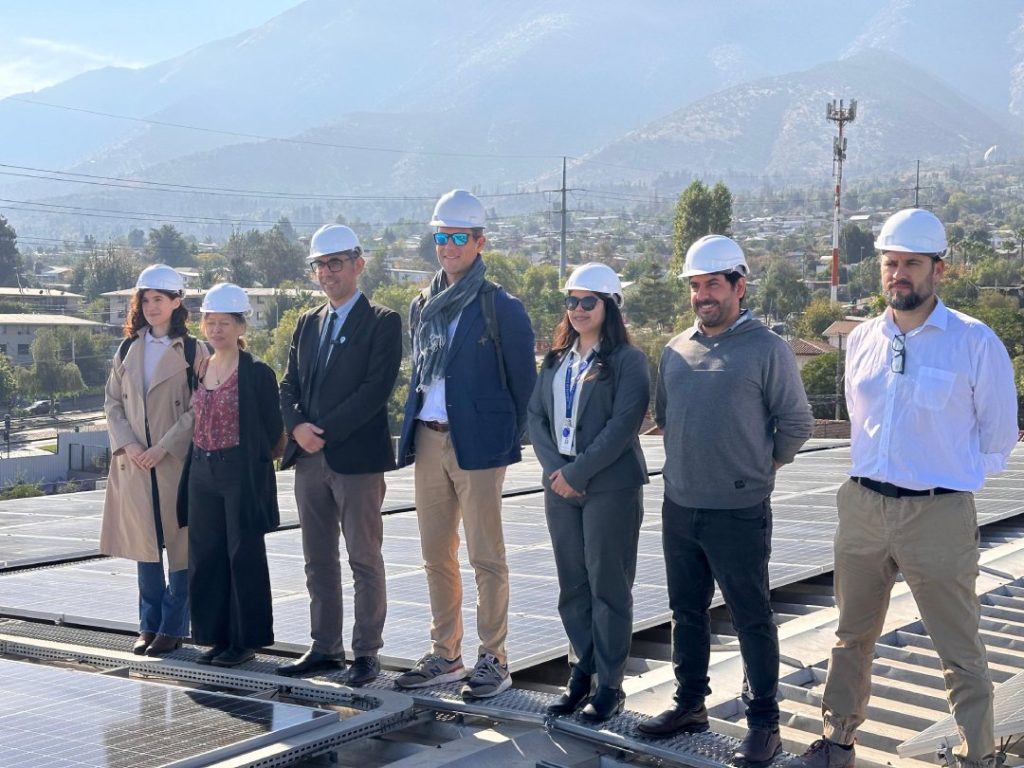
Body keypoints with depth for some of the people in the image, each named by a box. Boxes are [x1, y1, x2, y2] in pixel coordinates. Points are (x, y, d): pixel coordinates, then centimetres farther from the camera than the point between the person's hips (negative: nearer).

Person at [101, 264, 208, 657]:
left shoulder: (192, 351, -3)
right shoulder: (127, 350, 10)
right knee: (144, 542, 10)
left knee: (179, 543, 1)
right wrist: (127, 445, -5)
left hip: (177, 462, -4)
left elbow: (199, 409, -8)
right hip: (134, 463, 4)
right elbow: (112, 402, 10)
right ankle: (149, 624, 20)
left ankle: (173, 627, 10)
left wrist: (164, 448, -15)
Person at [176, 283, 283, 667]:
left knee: (244, 556, 2)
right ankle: (216, 636, 20)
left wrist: (250, 461, -3)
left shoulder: (257, 373, -8)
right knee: (205, 556, 9)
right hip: (202, 472, 6)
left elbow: (272, 431, -5)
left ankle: (245, 640, 11)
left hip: (242, 473, -6)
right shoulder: (198, 369, 10)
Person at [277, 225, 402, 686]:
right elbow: (290, 385, 14)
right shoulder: (308, 324, 16)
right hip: (309, 458, 6)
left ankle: (367, 652, 7)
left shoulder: (381, 322, -4)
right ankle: (325, 648, 19)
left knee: (364, 561, 0)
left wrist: (325, 432, -16)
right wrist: (297, 426, -7)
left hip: (357, 457, -6)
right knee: (318, 561, 10)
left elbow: (377, 388, -14)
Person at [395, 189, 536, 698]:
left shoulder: (501, 308, -5)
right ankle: (444, 656, 21)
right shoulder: (423, 306, 14)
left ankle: (493, 660, 8)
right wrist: (412, 433, 13)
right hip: (428, 442, 6)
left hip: (477, 444, -6)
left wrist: (511, 441, -4)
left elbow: (522, 381, -2)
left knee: (486, 556, -1)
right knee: (436, 555, 11)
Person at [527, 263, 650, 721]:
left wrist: (577, 472, -16)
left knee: (608, 585, 0)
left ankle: (610, 684, 9)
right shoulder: (556, 359, 14)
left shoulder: (628, 359, -5)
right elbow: (536, 415, 8)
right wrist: (554, 469, -8)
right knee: (572, 584, 10)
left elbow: (623, 424, -15)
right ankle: (582, 671, 21)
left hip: (611, 487, -6)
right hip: (560, 486, 6)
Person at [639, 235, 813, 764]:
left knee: (751, 618, 2)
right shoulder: (677, 350, 9)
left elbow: (796, 423, -2)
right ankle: (690, 704, 29)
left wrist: (761, 467, 5)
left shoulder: (767, 349, -7)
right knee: (687, 611, 15)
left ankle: (763, 723, 11)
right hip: (679, 507, 6)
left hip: (739, 511, -6)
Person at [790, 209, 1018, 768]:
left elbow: (998, 436, 0)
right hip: (863, 506, 5)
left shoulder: (974, 342, -9)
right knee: (852, 638, 16)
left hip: (939, 514, -5)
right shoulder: (862, 340, 6)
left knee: (960, 654, 2)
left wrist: (949, 476, 7)